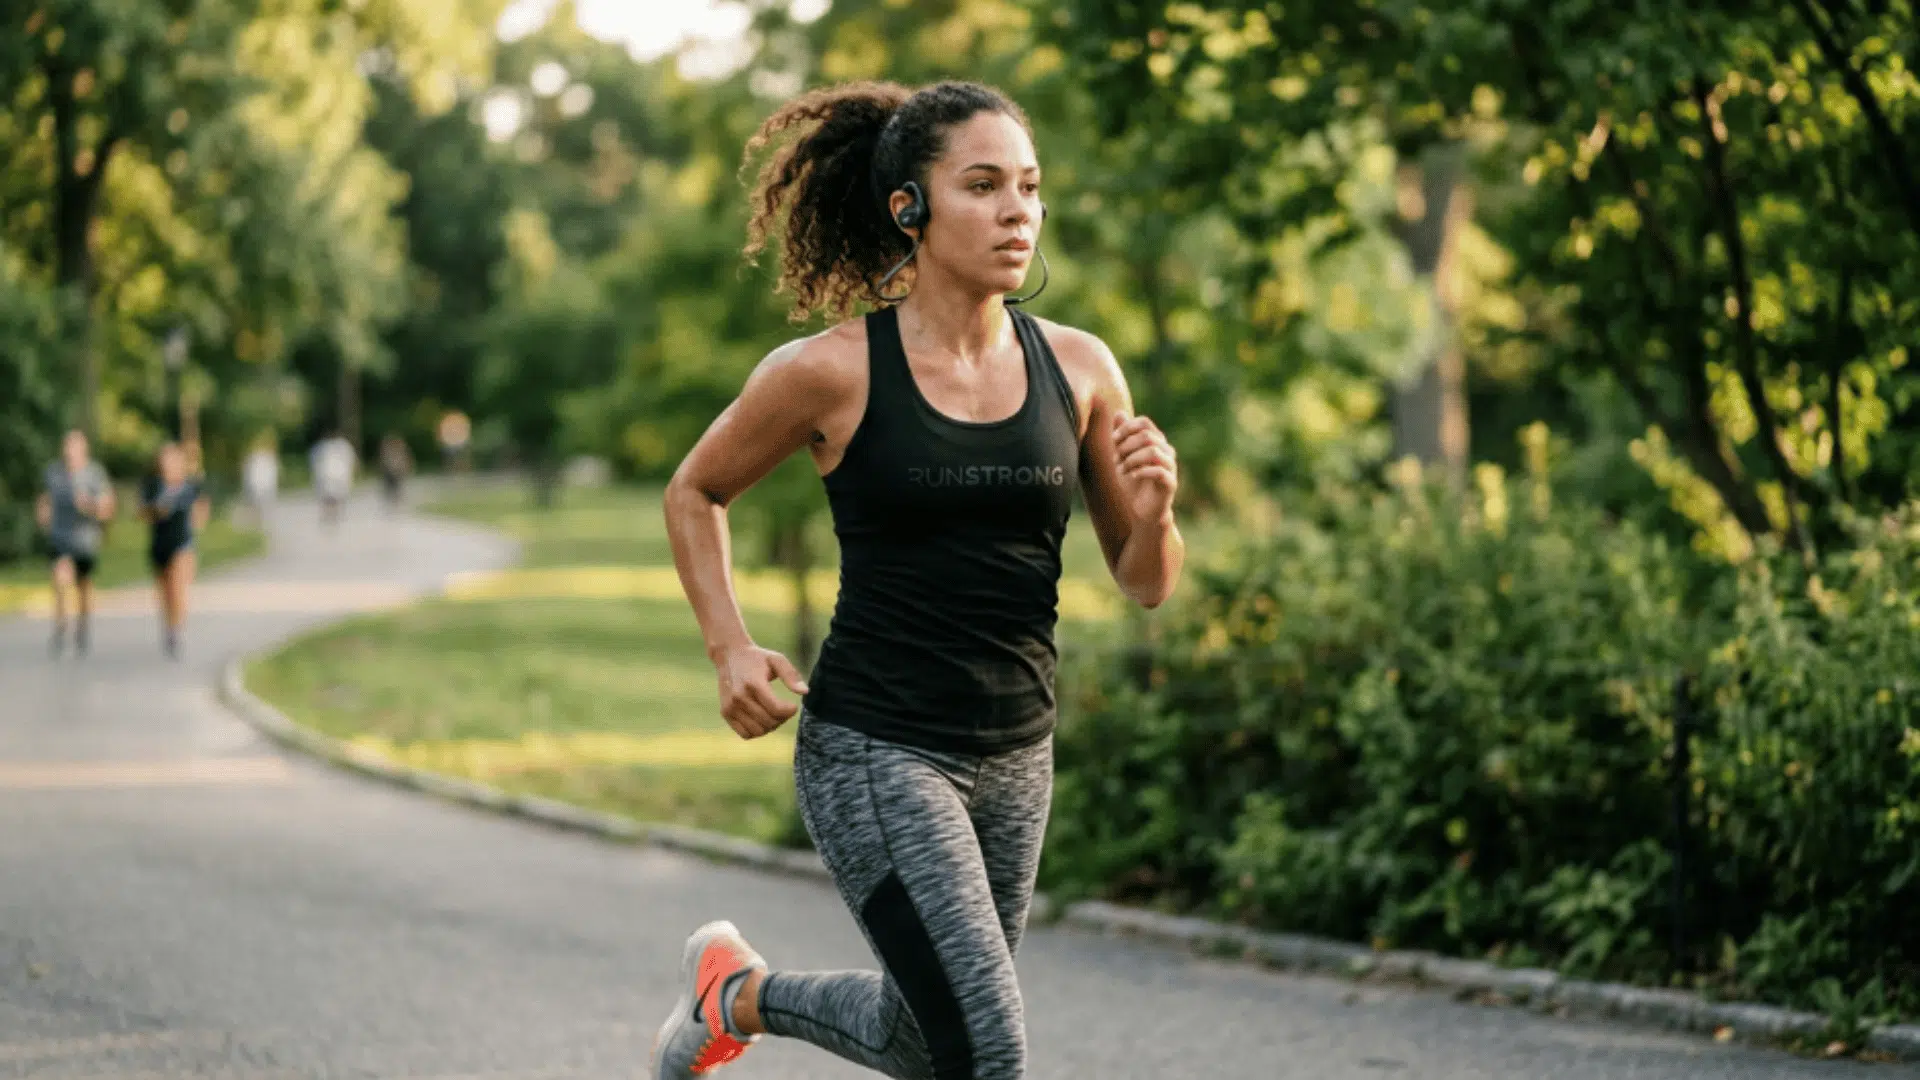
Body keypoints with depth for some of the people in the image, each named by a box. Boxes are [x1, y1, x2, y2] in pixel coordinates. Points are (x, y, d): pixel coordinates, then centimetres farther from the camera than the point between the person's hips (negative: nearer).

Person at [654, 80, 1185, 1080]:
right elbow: (693, 493, 7)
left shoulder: (1077, 369, 0)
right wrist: (731, 649, -6)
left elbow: (1146, 584, 8)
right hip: (876, 753, -5)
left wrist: (1154, 508, -14)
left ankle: (738, 993, 48)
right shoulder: (831, 374, -10)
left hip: (1016, 757, 6)